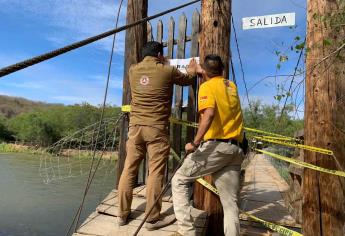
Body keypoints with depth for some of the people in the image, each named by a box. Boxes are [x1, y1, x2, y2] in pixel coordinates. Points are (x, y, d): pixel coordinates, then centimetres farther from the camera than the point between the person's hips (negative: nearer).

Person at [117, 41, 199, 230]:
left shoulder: (133, 70, 10)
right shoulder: (168, 71, 0)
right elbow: (187, 80, 18)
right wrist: (192, 71, 40)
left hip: (135, 126, 5)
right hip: (157, 128, -4)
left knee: (129, 169, 10)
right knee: (155, 173, 2)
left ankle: (123, 214, 21)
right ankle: (152, 219, 10)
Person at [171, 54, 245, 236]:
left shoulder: (207, 86, -1)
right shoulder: (231, 86, 19)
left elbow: (209, 113, -20)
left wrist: (195, 143, -22)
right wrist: (197, 70, 48)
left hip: (215, 146, -7)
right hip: (235, 149, 7)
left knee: (179, 181, 7)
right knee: (230, 202, 9)